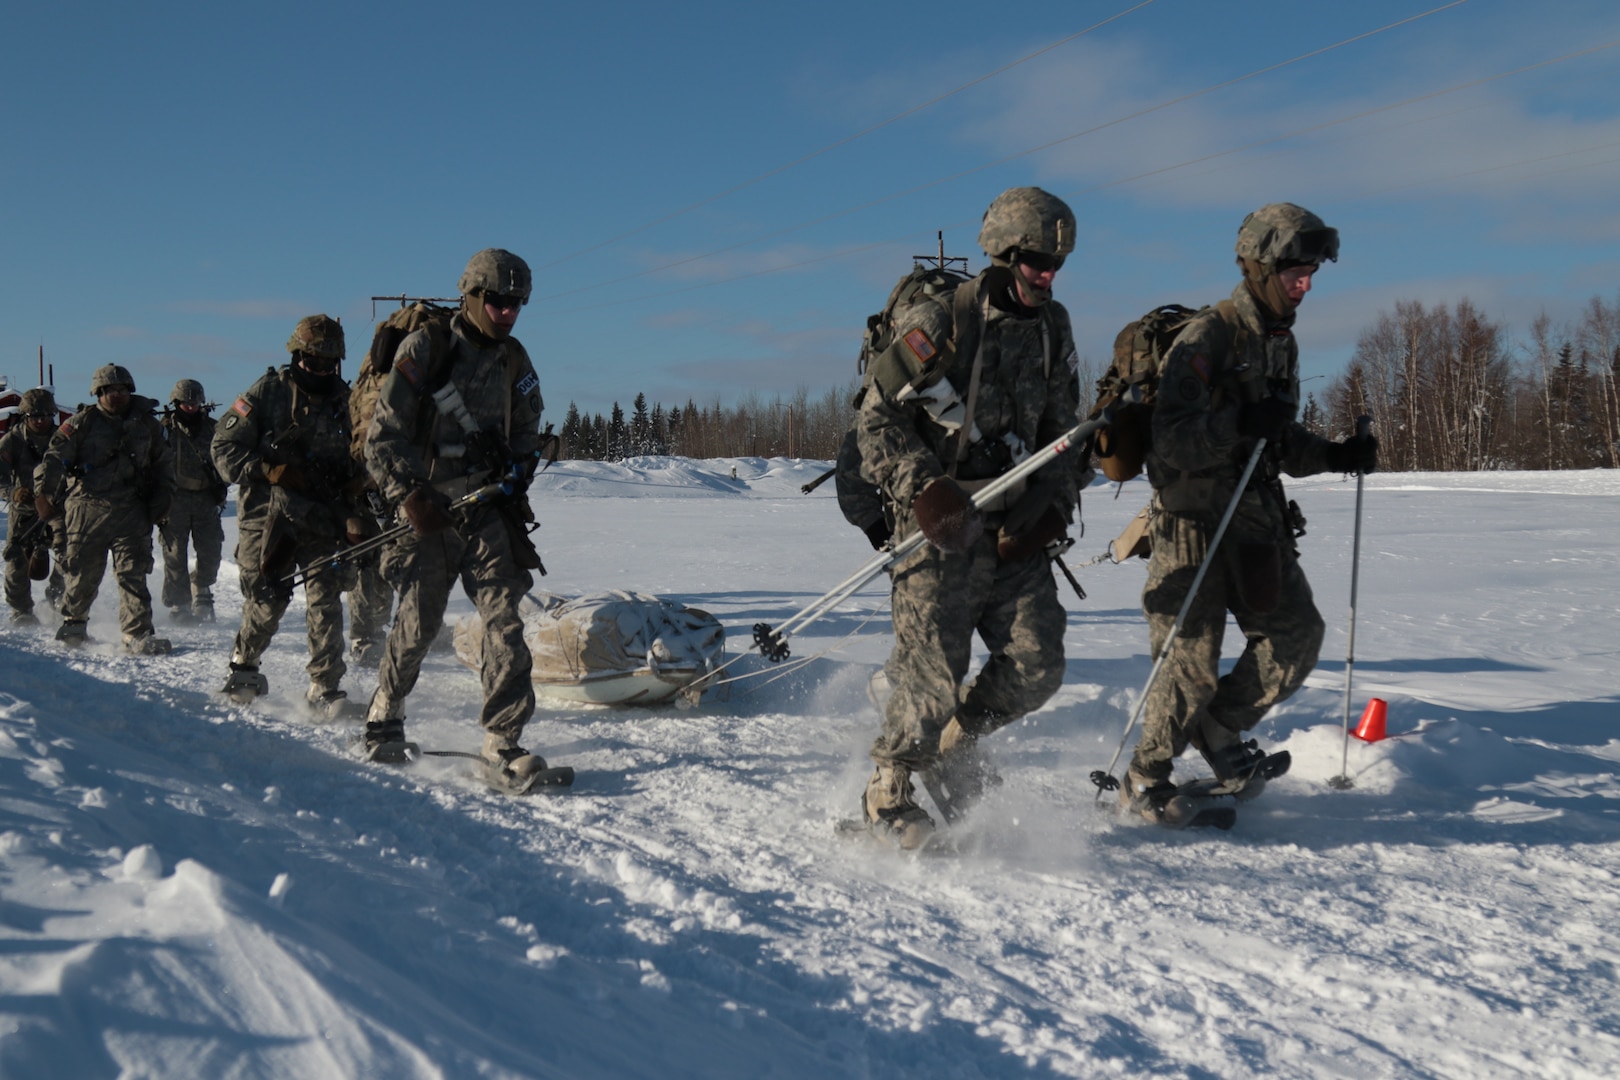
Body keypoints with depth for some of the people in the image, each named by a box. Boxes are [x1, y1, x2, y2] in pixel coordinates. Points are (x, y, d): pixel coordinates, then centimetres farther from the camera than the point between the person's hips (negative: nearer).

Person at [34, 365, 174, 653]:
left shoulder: (147, 424, 11)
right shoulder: (81, 423, 2)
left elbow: (163, 464, 19)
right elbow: (54, 458, -3)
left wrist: (161, 500, 10)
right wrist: (43, 493, -16)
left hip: (132, 513, 1)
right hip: (87, 510, -1)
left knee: (133, 574, -5)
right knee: (83, 571, 8)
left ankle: (137, 634, -5)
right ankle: (73, 620, 33)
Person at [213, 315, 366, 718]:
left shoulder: (344, 401, 9)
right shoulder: (268, 391, 0)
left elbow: (359, 462, 19)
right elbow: (225, 446, -1)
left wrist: (355, 516, 6)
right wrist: (268, 472, -15)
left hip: (321, 518, 2)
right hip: (268, 515, -2)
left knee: (325, 596, -9)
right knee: (267, 600, 0)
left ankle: (325, 687, -4)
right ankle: (243, 664, 27)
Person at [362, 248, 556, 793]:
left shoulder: (513, 360, 10)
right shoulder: (425, 349, -6)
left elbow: (527, 429, 25)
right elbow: (383, 437, -8)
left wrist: (518, 474, 7)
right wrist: (413, 497, -17)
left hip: (488, 510, 4)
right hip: (429, 510, -4)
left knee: (503, 616, -10)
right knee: (418, 624, 1)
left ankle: (502, 746, -9)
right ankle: (384, 720, 27)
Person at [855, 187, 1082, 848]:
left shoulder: (1052, 330, 10)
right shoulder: (941, 321, -9)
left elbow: (1060, 434, 17)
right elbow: (876, 417, -7)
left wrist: (1052, 509, 1)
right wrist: (923, 486, -20)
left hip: (1014, 529, 6)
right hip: (940, 524, -5)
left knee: (1038, 665, -4)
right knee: (934, 674, -7)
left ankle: (953, 741, 23)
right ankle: (886, 792, 16)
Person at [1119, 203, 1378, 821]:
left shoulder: (1281, 343, 14)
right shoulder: (1207, 337, -13)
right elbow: (1170, 439, -22)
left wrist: (1333, 456, 6)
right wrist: (1239, 422, -35)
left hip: (1257, 518, 8)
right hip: (1194, 520, -8)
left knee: (1298, 634, 2)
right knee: (1192, 657, -6)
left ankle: (1219, 729, 21)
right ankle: (1144, 779, 12)